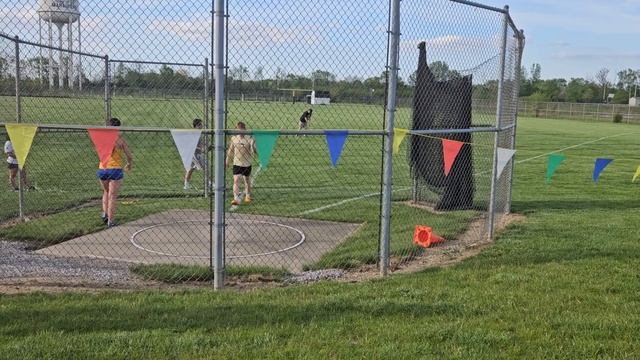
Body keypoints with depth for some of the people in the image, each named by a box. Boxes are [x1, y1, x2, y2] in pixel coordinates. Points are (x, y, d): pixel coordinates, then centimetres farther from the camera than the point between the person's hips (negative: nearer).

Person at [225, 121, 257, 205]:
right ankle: (236, 199, -15)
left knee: (247, 180, 16)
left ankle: (248, 196, 37)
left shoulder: (249, 138, -10)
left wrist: (253, 147, -36)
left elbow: (254, 151, -14)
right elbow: (230, 151, 11)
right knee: (236, 180, -13)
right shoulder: (234, 138, 0)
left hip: (247, 164, -1)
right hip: (237, 163, 1)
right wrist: (227, 162, 16)